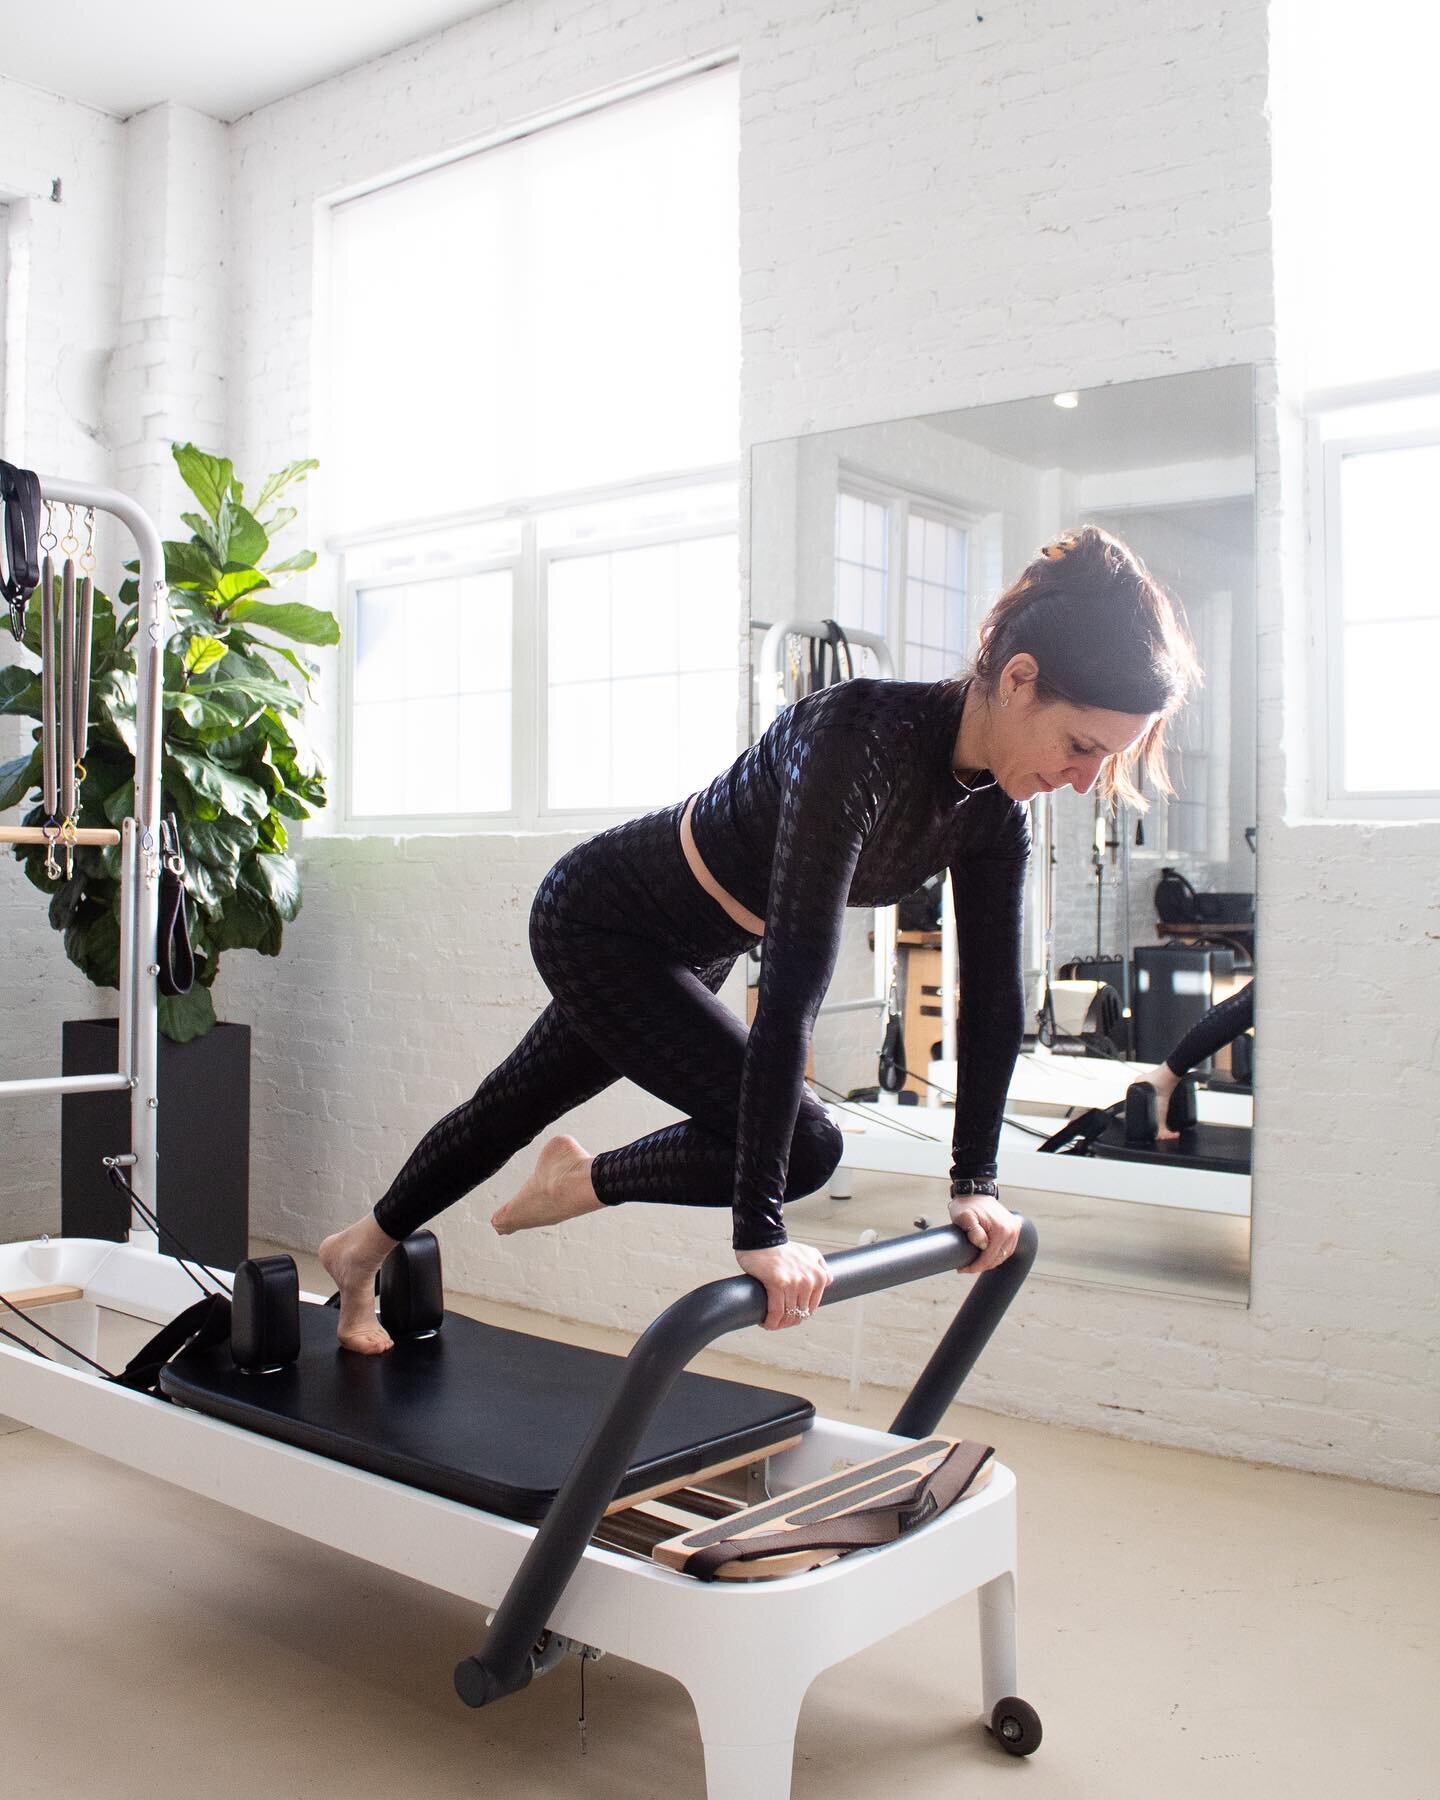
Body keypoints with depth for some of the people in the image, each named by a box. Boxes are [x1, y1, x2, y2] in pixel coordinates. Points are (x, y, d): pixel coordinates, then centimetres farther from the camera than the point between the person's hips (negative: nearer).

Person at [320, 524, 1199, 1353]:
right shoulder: (866, 738, -38)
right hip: (600, 919, -8)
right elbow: (793, 983, -41)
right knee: (803, 1143, -15)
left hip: (688, 948, 8)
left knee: (518, 1105, 23)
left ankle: (362, 1247, 46)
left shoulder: (997, 807, -13)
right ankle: (579, 1186, 10)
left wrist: (977, 1180, -5)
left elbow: (994, 992, -5)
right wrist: (761, 1228, -40)